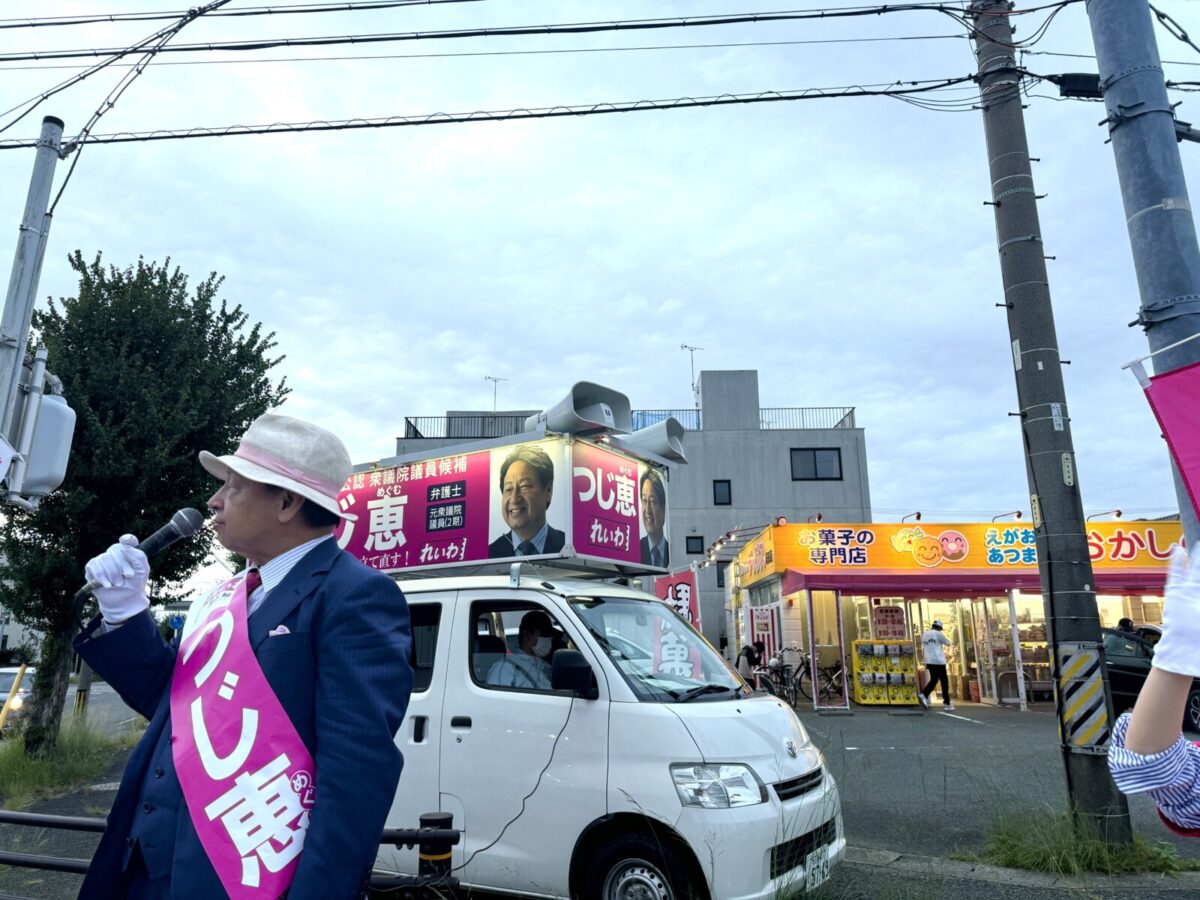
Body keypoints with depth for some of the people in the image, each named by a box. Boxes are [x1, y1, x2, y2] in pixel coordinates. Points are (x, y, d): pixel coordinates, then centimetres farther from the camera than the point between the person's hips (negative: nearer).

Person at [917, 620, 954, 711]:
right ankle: (946, 703, 5)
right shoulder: (938, 633, -7)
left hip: (929, 661, 6)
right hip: (938, 661, -6)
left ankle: (923, 695, -8)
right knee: (944, 682, 3)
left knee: (933, 680, 14)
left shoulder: (924, 635, 12)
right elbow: (948, 643, 4)